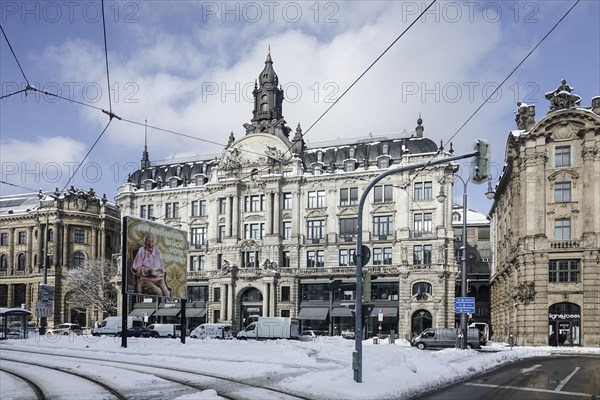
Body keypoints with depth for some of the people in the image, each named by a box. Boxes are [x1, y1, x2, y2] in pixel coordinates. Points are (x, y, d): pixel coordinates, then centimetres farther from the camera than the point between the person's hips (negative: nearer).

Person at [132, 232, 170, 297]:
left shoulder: (157, 251, 18)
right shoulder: (141, 251, 3)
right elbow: (136, 268, -2)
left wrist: (161, 270, -2)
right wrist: (148, 270, -14)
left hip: (158, 279, 4)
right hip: (145, 279, -4)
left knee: (166, 293, -26)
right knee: (158, 292, -32)